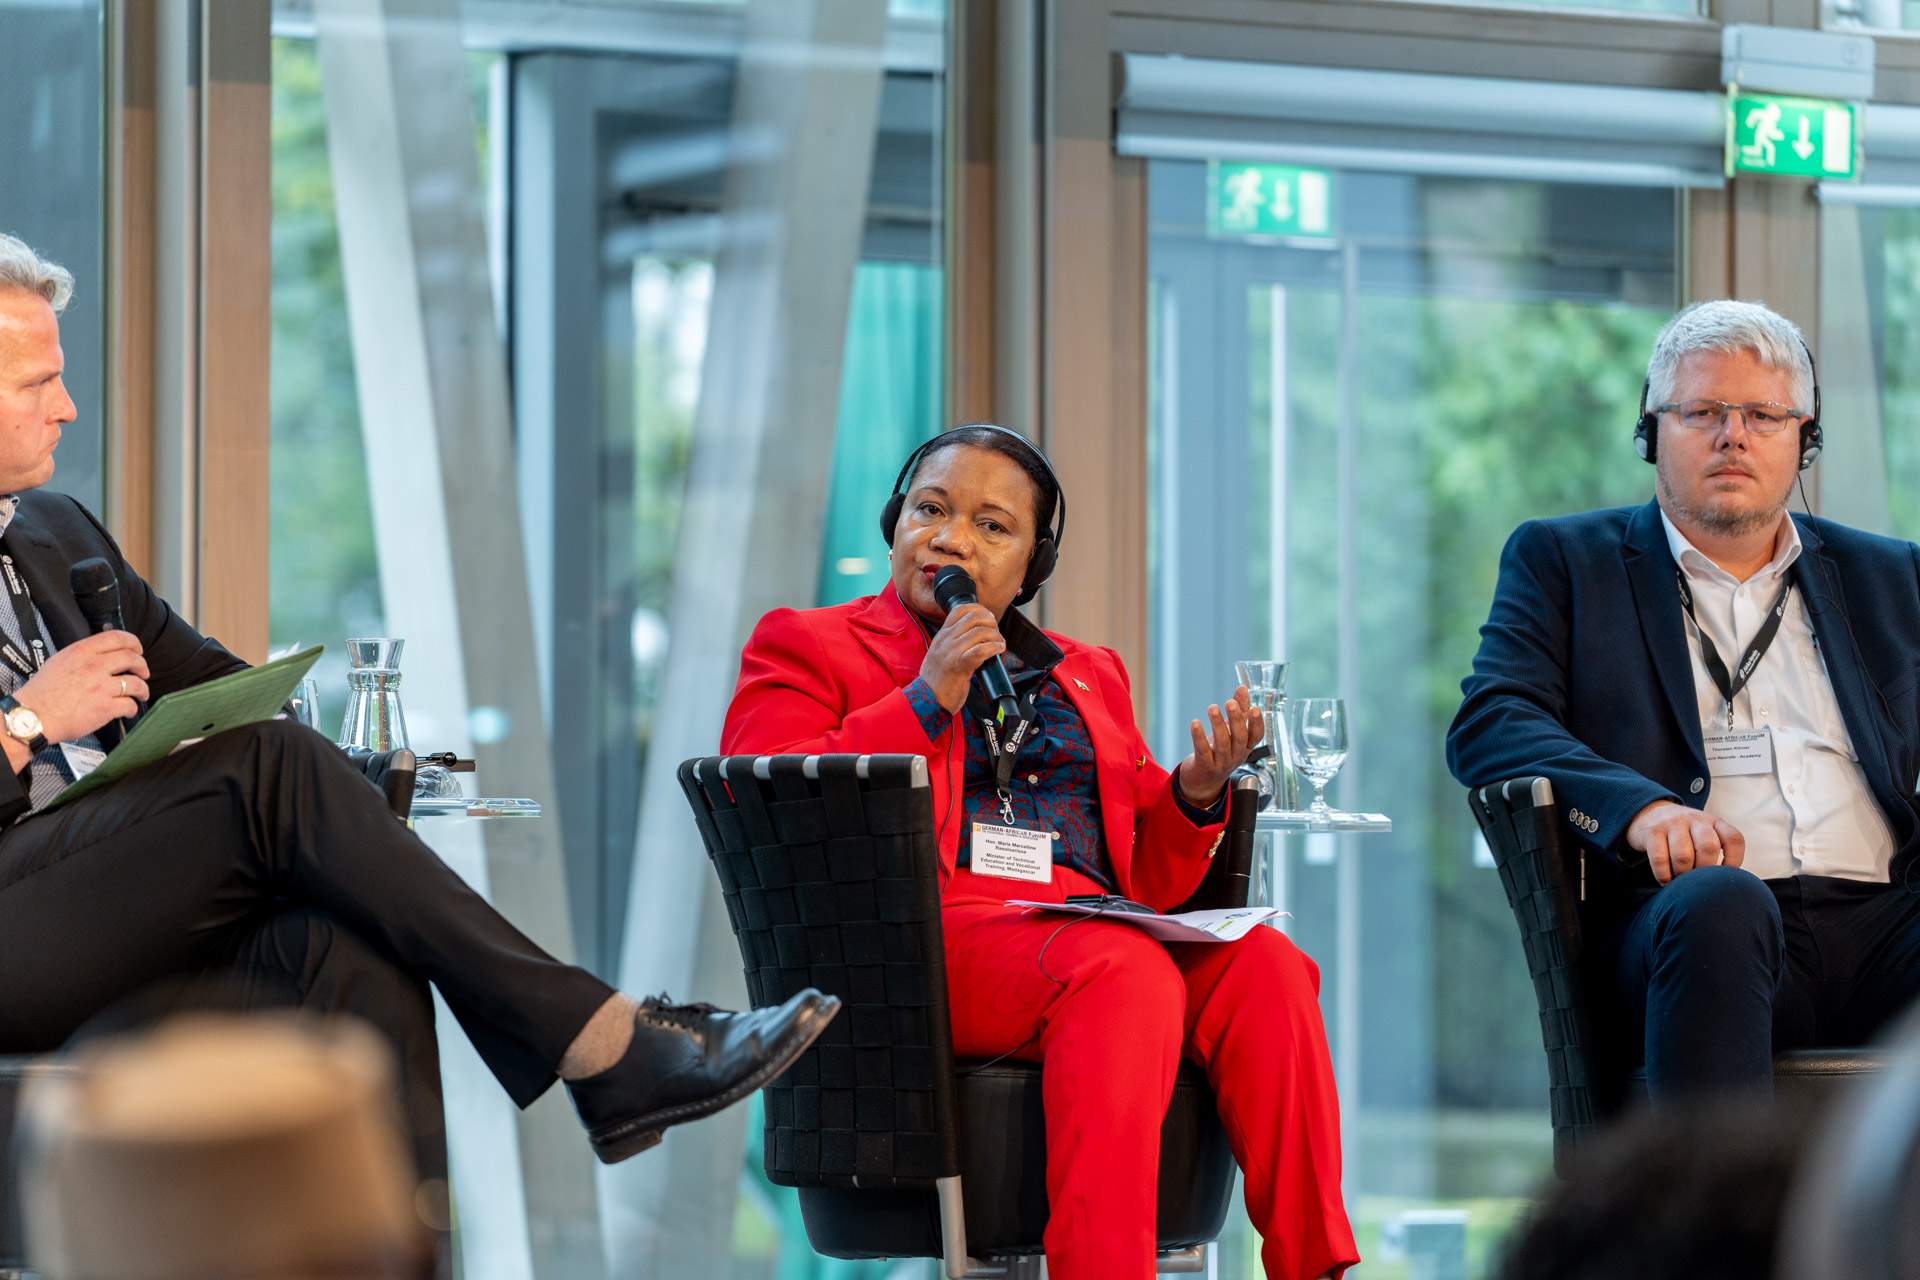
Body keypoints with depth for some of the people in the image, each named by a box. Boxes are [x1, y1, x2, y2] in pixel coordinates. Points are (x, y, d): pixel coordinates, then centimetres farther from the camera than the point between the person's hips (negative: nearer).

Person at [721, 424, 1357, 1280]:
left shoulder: (1087, 676, 31)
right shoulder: (806, 647, 18)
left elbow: (1147, 881, 25)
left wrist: (1195, 794, 4)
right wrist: (926, 700, -6)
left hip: (1092, 927, 5)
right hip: (923, 937, -5)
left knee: (1264, 963, -26)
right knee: (1126, 970, -36)